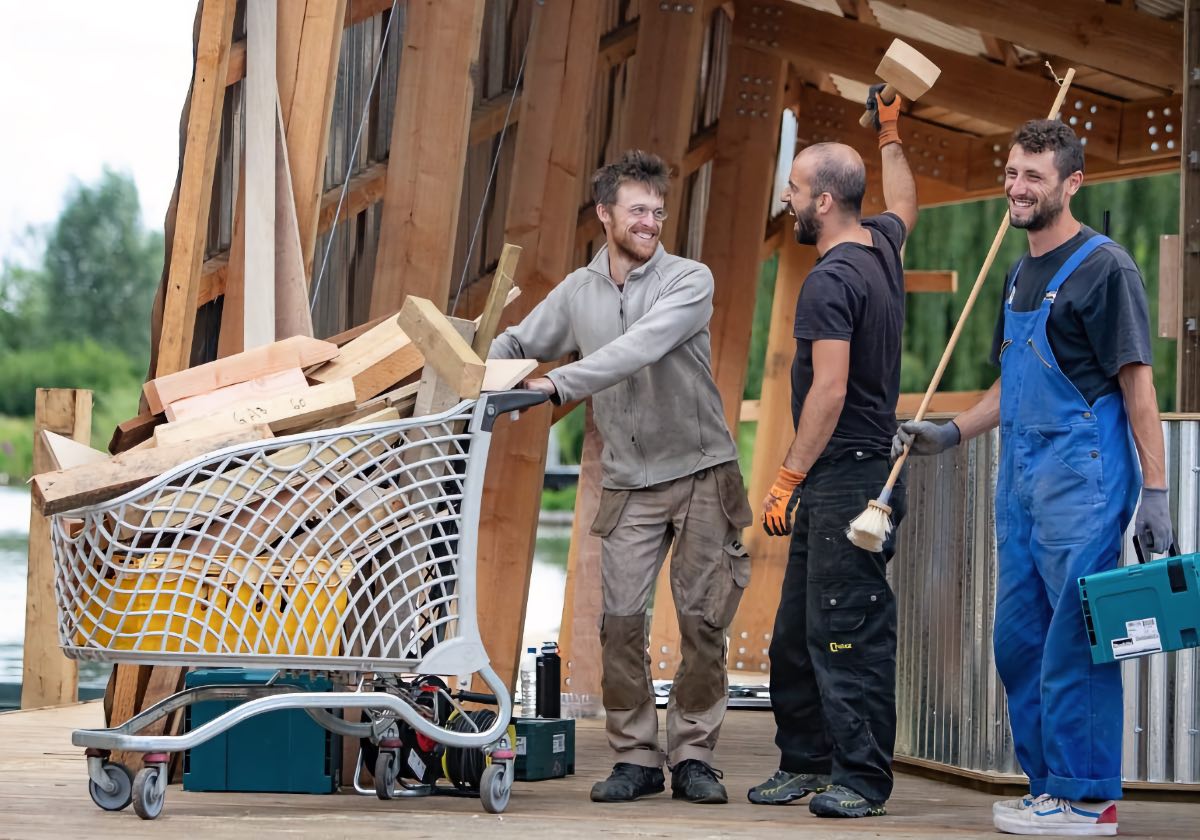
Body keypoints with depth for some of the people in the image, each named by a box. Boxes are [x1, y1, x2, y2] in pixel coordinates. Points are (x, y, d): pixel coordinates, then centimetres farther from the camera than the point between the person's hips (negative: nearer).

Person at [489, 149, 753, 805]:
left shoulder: (689, 281, -7)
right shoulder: (578, 292, 7)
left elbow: (640, 350, -22)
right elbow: (518, 343, 17)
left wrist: (560, 384, -30)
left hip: (701, 473, -2)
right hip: (628, 483, 3)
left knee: (703, 620, -1)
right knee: (620, 620, -4)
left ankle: (692, 756, 9)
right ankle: (635, 757, 6)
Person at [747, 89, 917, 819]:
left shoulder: (831, 280, -16)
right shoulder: (882, 248, 12)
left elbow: (830, 389, -22)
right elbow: (904, 204, 37)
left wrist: (788, 478, -20)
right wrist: (890, 134, 51)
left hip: (846, 478, -10)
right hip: (837, 484, 10)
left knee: (848, 631, -9)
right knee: (797, 631, 13)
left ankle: (862, 778, -7)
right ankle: (807, 763, 19)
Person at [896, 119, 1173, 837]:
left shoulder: (1104, 267, -8)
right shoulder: (1021, 275, 17)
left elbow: (1137, 382, -12)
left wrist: (1155, 490, -16)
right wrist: (951, 433, 17)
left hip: (1083, 478, -9)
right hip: (1021, 476, 9)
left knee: (1075, 640, -8)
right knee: (1019, 637, 10)